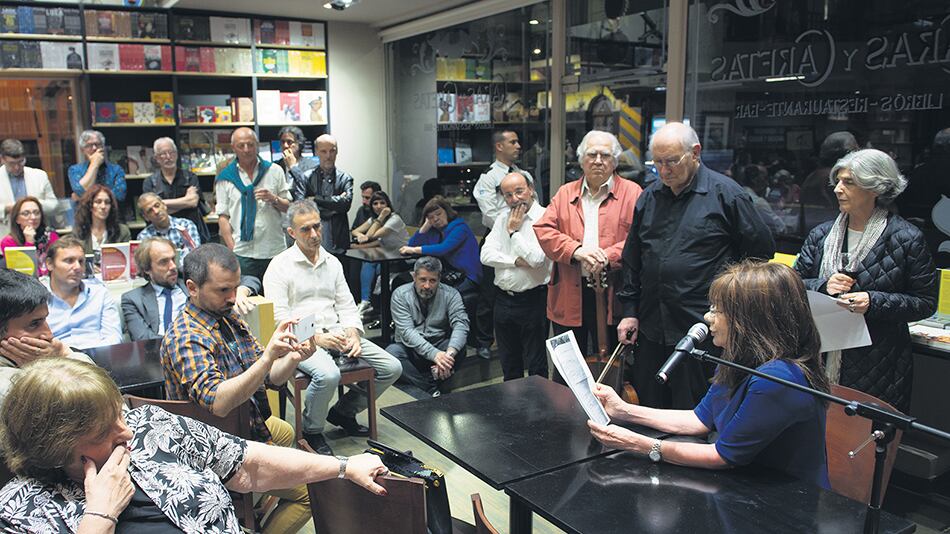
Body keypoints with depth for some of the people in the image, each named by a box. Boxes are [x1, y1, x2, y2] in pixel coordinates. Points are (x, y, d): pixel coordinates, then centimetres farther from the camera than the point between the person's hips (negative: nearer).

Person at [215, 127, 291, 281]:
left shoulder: (274, 170, 8)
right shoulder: (225, 177, 6)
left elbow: (289, 207, 10)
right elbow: (223, 216, 3)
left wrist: (274, 199, -10)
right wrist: (232, 248, -5)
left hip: (274, 250, 1)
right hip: (242, 253, -1)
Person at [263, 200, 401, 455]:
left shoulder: (333, 262, 16)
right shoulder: (279, 266, -2)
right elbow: (279, 319, -10)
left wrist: (353, 334, -4)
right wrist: (316, 338, -19)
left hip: (336, 332, 6)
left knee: (392, 368, -7)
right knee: (328, 374, -37)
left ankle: (344, 411, 14)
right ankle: (312, 430, -6)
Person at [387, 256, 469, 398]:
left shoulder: (450, 294, -3)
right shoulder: (400, 295, -7)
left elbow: (461, 324, -18)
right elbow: (406, 331, -19)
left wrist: (450, 352, -40)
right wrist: (434, 354, -35)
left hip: (440, 346, 0)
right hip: (410, 348, 0)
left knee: (460, 349, -29)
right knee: (391, 352, -32)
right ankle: (431, 388, -29)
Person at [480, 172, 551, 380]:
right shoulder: (502, 220, 11)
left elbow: (536, 259, -22)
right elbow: (486, 255, 0)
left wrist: (514, 231, -11)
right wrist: (516, 261, -13)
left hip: (532, 299, -6)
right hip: (503, 299, 7)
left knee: (536, 364, 3)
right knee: (508, 363, 18)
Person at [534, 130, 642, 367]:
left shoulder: (631, 193, 4)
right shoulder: (565, 193, 13)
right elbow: (543, 230, 0)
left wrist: (608, 257, -20)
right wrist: (575, 250, -15)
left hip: (612, 295, -2)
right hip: (569, 297, 2)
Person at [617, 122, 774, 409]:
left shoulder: (726, 194, -6)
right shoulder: (649, 197, 10)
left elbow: (762, 250, 0)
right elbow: (632, 260, 15)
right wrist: (630, 311, 11)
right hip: (651, 330, 5)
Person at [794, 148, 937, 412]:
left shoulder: (907, 239, -3)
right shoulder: (821, 235, 8)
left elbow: (926, 302, -2)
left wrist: (874, 302, -16)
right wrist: (823, 286, -11)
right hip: (822, 358, 3)